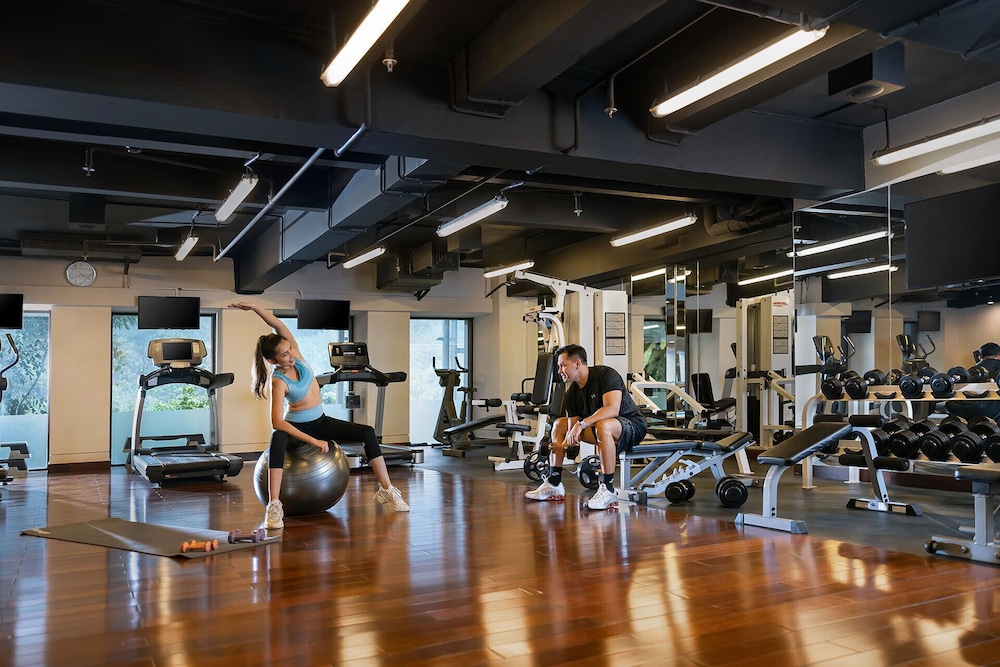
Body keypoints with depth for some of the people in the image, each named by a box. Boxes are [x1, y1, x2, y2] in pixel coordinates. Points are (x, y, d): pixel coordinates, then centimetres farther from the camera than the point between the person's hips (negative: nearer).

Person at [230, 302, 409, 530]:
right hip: (296, 426, -6)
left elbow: (280, 326, -19)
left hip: (320, 422, 6)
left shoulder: (296, 355, -9)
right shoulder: (278, 381, -24)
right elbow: (277, 422, -31)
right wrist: (312, 440, -33)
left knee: (368, 433, -11)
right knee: (277, 441, -41)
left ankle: (386, 490, -5)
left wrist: (255, 308, -28)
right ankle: (274, 506, -42)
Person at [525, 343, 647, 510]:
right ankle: (554, 485, 10)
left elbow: (613, 409, -34)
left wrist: (582, 424, -40)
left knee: (603, 426, -41)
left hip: (633, 425, -8)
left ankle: (608, 491, -33)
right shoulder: (572, 394, 1)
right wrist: (565, 443, -25)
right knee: (559, 424, 10)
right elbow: (573, 424, -3)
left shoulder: (606, 375, -20)